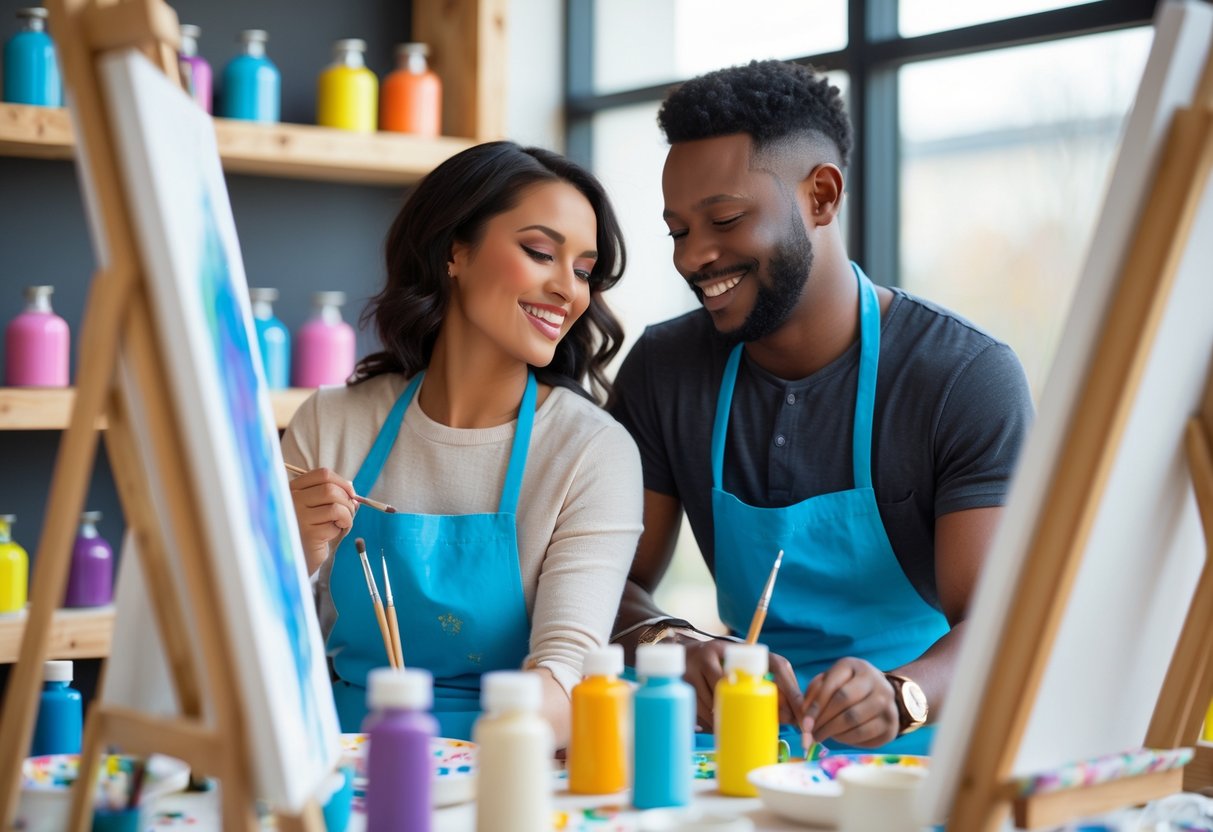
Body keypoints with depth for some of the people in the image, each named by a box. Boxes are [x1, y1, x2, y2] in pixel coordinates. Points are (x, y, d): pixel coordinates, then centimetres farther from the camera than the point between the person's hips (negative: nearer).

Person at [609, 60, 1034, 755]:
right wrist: (672, 645, -22)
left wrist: (899, 695, -39)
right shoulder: (663, 372, 3)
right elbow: (614, 588, 3)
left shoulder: (970, 378, -9)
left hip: (920, 756, -1)